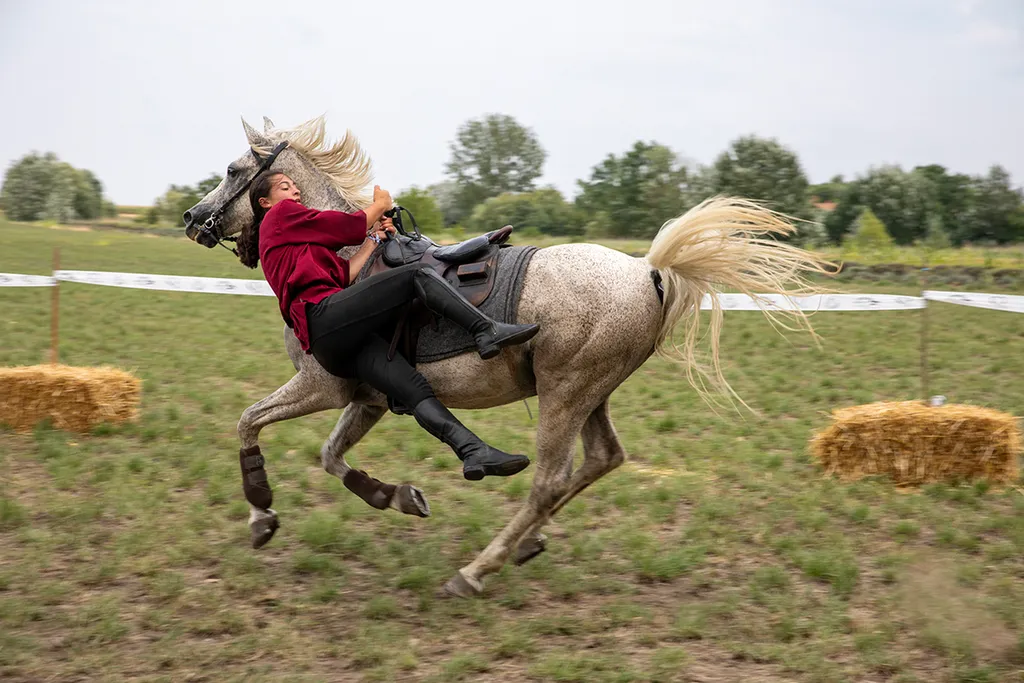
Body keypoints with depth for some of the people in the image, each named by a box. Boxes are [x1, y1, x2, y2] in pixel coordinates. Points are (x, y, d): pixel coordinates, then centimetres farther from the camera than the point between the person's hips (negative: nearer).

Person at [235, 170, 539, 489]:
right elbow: (349, 227, 9)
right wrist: (380, 203, 25)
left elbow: (343, 275, 22)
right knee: (419, 276, -14)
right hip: (325, 316, -9)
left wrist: (373, 238, 20)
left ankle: (473, 451, -21)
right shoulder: (280, 214, 11)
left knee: (415, 388, -8)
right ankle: (488, 332, -20)